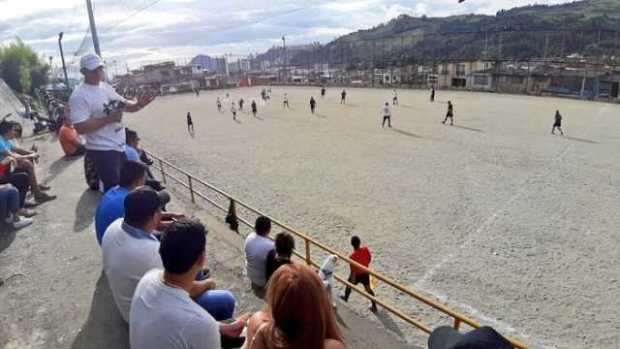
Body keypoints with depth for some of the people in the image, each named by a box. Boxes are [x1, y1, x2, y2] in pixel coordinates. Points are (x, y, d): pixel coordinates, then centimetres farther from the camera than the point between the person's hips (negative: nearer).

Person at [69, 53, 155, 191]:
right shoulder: (79, 95, -17)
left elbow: (125, 104, 16)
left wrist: (138, 105, -6)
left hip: (119, 147, 9)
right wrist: (108, 119, -26)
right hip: (102, 151, -9)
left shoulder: (106, 87, 9)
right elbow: (80, 127, -23)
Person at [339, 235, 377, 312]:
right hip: (365, 273, 3)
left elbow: (352, 270, -25)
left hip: (356, 274, -3)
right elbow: (370, 258, -3)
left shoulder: (352, 256, -35)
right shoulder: (366, 249, -22)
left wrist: (353, 280, -13)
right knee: (368, 288, 21)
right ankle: (374, 306, 30)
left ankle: (345, 297, 52)